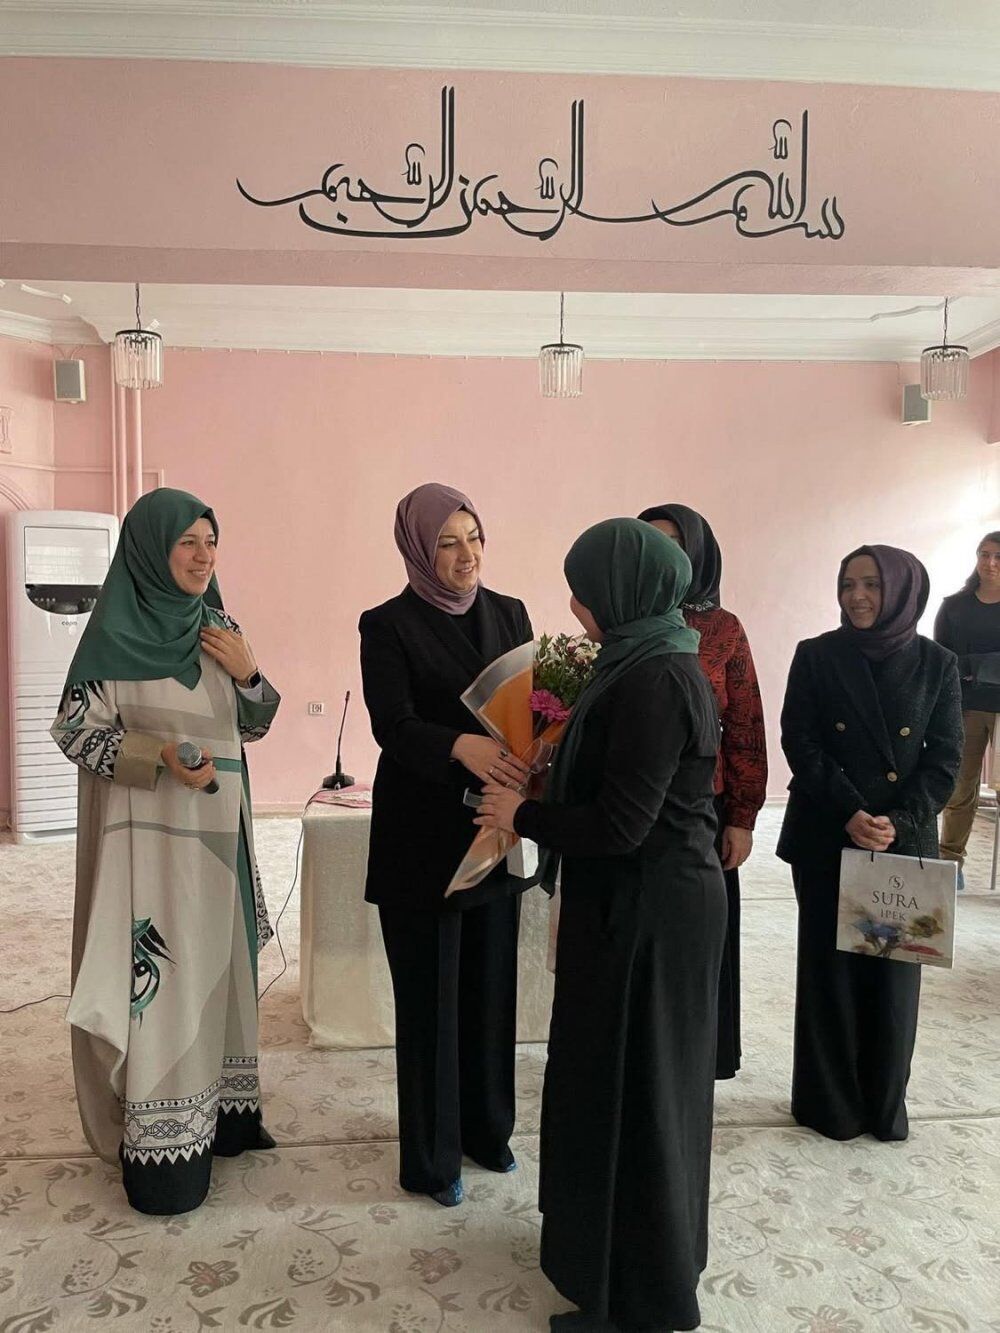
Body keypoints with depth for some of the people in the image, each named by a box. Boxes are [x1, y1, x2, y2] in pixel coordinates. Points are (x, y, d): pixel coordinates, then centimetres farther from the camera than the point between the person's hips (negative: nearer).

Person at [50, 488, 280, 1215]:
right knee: (157, 973, -1)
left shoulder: (220, 628, 7)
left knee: (217, 963, 15)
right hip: (149, 834, -6)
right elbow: (75, 729, -10)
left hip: (219, 830, 6)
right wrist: (159, 758, -23)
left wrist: (247, 674, -8)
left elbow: (254, 725, 11)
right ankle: (161, 1141, 14)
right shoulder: (115, 632, -10)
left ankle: (219, 1107, 32)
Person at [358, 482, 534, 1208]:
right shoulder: (387, 625, -8)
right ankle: (432, 1157, 25)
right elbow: (394, 726, -19)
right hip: (421, 836, -4)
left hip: (495, 829, 4)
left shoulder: (508, 614, 6)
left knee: (491, 984, 15)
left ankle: (487, 1128, 35)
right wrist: (465, 746, -38)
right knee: (430, 995, 7)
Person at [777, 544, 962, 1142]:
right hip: (825, 838, -1)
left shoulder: (937, 664, 2)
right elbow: (799, 741, -5)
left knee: (894, 968, 7)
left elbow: (946, 757, 0)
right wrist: (850, 813, -16)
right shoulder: (817, 656, 0)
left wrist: (898, 821, -13)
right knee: (829, 966, 6)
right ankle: (830, 1101, 21)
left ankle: (886, 1102, 25)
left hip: (907, 841, 1)